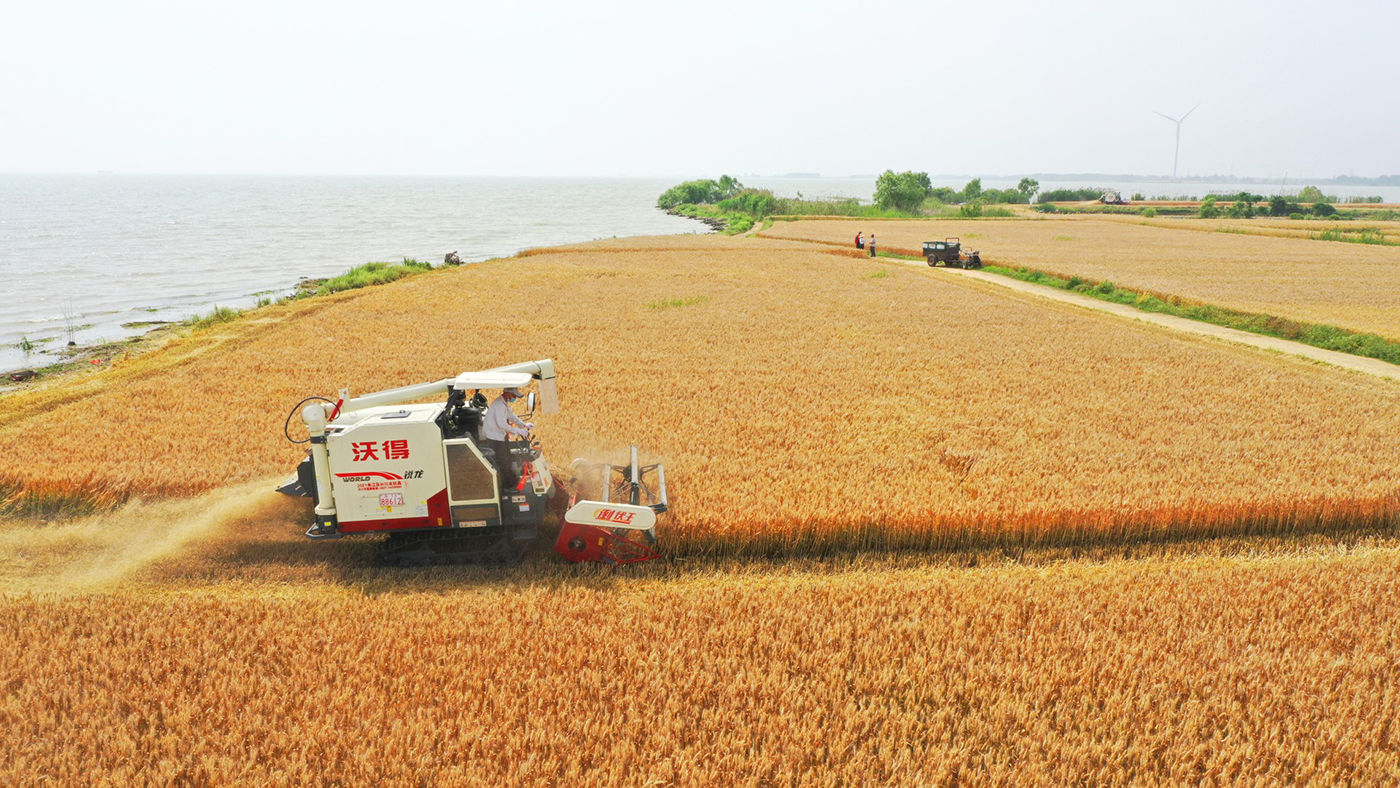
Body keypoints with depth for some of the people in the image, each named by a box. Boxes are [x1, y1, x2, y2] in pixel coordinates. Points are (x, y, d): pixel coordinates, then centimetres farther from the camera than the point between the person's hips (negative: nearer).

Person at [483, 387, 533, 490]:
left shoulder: (504, 403, 4)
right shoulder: (499, 405, -29)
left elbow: (511, 415, 14)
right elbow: (502, 424, -33)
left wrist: (524, 425, 4)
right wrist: (518, 431, -29)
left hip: (501, 434, 10)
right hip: (494, 437, -10)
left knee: (507, 458, 21)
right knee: (503, 461, 2)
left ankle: (512, 479, 36)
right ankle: (508, 485, 16)